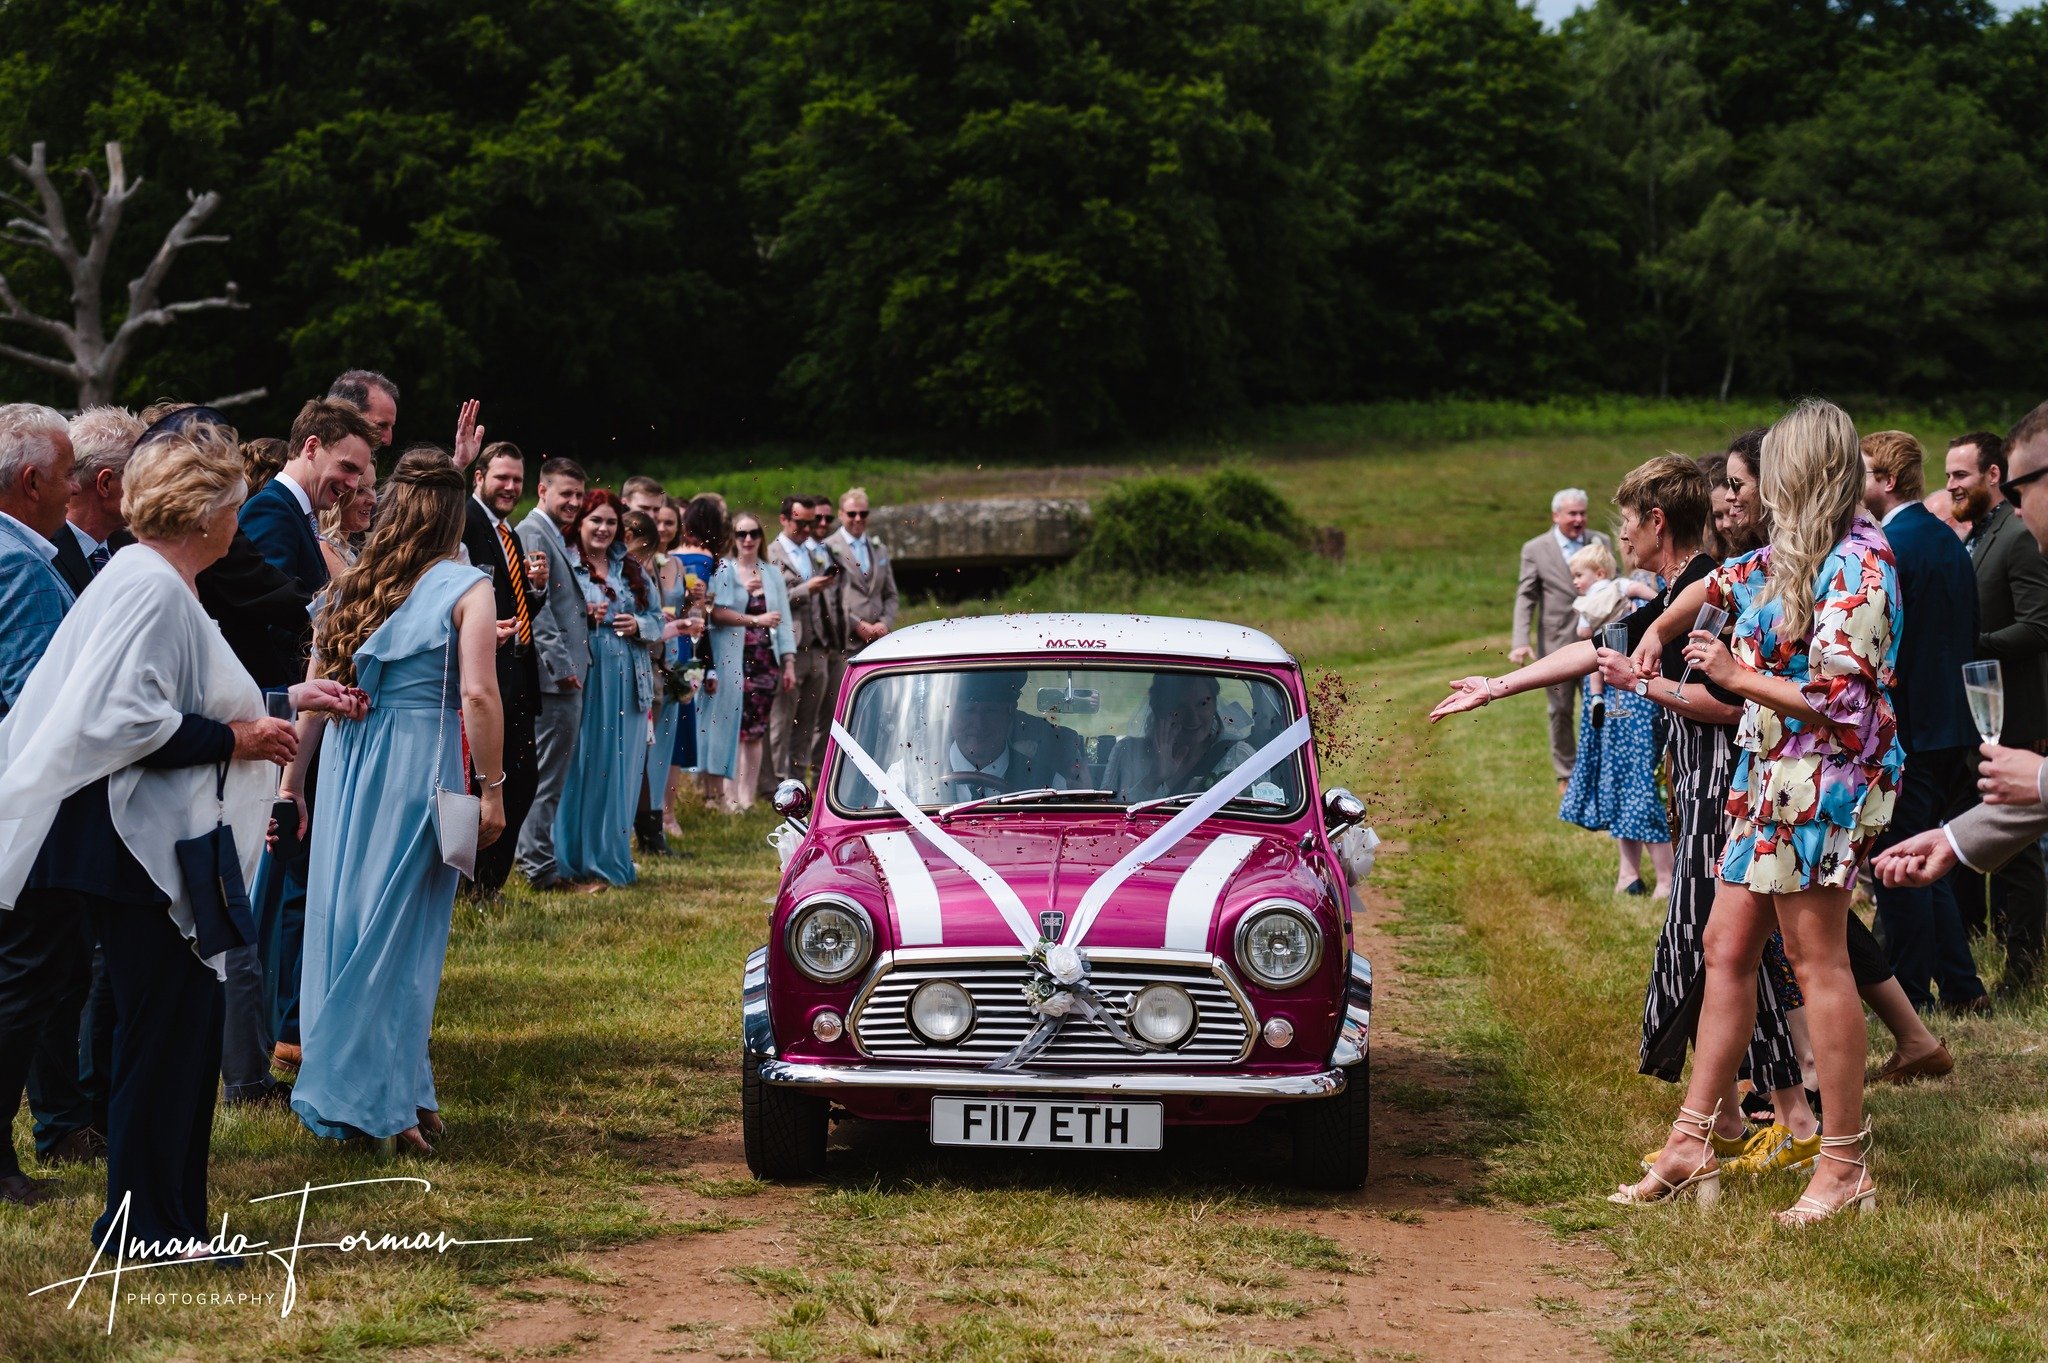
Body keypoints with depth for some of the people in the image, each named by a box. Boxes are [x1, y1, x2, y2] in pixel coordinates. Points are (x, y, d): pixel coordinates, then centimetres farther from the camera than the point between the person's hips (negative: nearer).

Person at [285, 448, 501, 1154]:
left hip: (344, 759, 5)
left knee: (342, 921, 11)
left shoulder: (348, 586, 10)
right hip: (421, 762, -5)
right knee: (400, 934, 1)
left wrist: (292, 779, 14)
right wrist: (493, 788, -7)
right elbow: (477, 694, -13)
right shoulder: (466, 588, -4)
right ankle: (377, 1101, 3)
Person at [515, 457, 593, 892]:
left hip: (565, 674, 10)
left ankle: (535, 858, 23)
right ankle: (541, 868, -1)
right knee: (549, 774, -5)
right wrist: (561, 664, -20)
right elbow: (536, 604, -19)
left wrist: (584, 610, 11)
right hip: (555, 675, -10)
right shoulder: (533, 533, -12)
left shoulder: (556, 537, 19)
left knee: (545, 774, 16)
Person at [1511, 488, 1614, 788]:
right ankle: (1566, 775, 20)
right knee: (1561, 711, 8)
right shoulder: (1535, 549, -2)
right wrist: (1522, 642, -16)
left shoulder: (1601, 543, 4)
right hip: (1557, 643, -1)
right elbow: (1525, 598, -5)